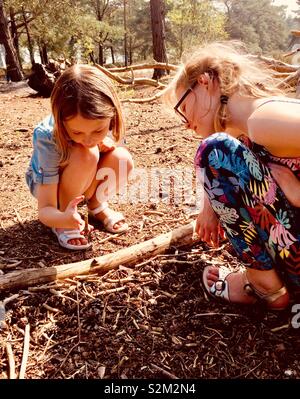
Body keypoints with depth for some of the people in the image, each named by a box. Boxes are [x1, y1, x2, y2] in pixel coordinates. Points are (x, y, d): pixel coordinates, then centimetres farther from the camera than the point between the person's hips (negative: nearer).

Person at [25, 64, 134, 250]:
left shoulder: (103, 121, -26)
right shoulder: (48, 140, -37)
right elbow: (45, 209, -34)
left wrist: (105, 141, -27)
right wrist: (63, 218, -58)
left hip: (82, 181, 5)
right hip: (46, 182, -4)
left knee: (122, 159, -27)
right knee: (86, 155, -36)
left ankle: (97, 205, 1)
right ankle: (65, 212, -13)